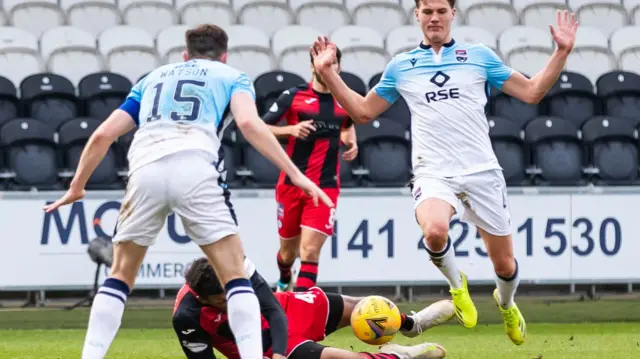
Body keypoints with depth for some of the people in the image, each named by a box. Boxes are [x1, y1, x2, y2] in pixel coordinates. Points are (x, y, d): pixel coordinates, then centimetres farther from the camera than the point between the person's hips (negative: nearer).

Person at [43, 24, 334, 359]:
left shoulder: (153, 78, 35)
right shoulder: (231, 76, 25)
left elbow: (103, 135, 27)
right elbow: (248, 122, 2)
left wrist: (77, 187, 38)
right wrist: (295, 174, 0)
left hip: (145, 169, 3)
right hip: (195, 168, -3)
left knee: (120, 275, 19)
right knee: (235, 276, 5)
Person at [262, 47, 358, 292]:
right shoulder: (293, 96, -4)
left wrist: (351, 142, 7)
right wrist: (290, 129, -19)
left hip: (326, 186, 0)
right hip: (292, 182, 0)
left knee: (310, 250, -15)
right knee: (289, 250, 14)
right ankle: (284, 282, 46)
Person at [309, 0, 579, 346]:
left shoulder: (480, 56, 7)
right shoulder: (400, 66, 10)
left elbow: (531, 92, 9)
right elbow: (363, 111, 19)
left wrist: (561, 52, -1)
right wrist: (327, 73, 11)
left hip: (482, 171, 1)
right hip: (433, 173, -1)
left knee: (504, 265, 4)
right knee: (435, 230, -34)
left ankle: (506, 304, 42)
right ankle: (456, 284, 0)